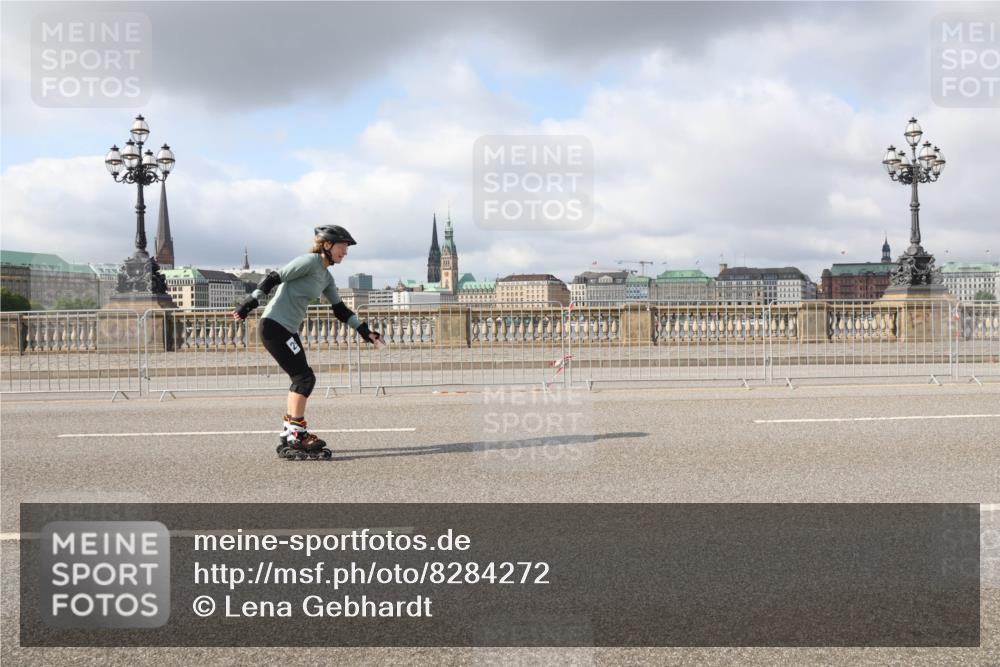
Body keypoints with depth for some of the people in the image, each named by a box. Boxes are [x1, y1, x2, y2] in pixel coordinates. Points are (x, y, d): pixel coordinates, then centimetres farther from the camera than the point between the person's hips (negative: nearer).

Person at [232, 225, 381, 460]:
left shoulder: (326, 277, 15)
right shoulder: (309, 262, -11)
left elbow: (340, 310, 18)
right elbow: (273, 278, -16)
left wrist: (365, 331, 14)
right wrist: (251, 302, -22)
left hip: (288, 331, 10)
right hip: (273, 326, -10)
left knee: (301, 379, 12)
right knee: (304, 377, -12)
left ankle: (290, 434, 21)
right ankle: (296, 435, -8)